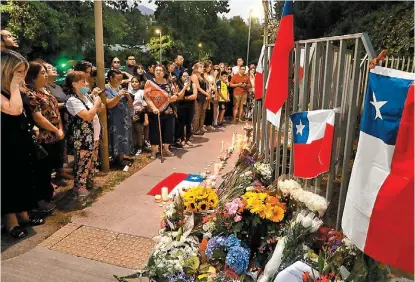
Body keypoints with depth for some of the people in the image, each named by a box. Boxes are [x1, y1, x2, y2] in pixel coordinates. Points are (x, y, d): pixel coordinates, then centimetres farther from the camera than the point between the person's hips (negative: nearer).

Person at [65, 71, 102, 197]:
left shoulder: (86, 96, 8)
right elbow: (88, 116, -27)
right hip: (83, 138, -9)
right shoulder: (72, 100, -18)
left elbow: (99, 110, 21)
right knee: (83, 162, 0)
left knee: (92, 161, 18)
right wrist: (96, 103, -13)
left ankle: (89, 183, 33)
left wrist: (98, 103, 0)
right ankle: (79, 187, 13)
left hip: (94, 135, 9)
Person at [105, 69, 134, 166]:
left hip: (126, 119, 6)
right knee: (118, 138, -5)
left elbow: (130, 104, 13)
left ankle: (125, 156, 13)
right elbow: (109, 105, -18)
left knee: (126, 137, 7)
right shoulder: (106, 89, -5)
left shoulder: (121, 88, 13)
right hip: (115, 120, -6)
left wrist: (128, 96, -6)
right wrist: (119, 95, -20)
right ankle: (121, 157, 0)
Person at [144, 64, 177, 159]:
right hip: (155, 113, -3)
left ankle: (166, 149, 25)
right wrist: (153, 108, -23)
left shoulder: (167, 83, 6)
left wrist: (173, 98, -10)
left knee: (168, 130, 8)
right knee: (155, 132, 2)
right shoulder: (149, 82, -6)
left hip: (167, 112, 4)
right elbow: (147, 97, -12)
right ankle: (154, 151, 16)